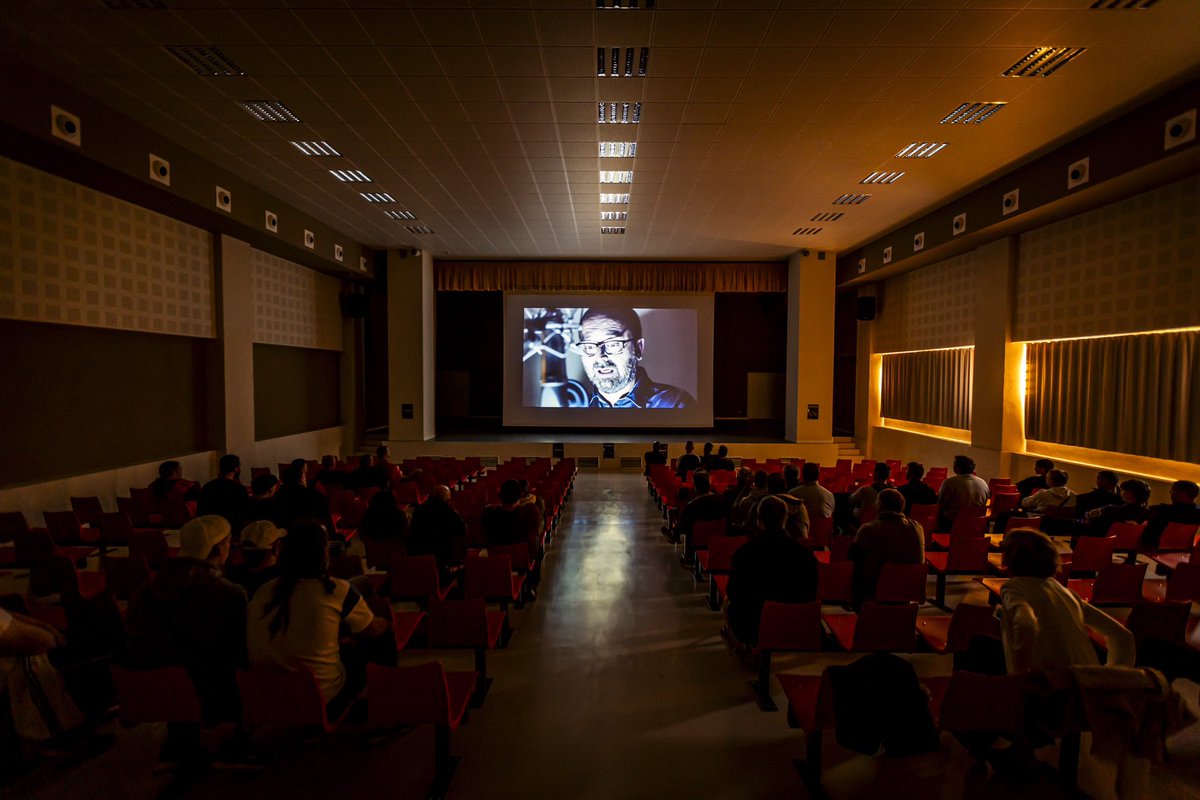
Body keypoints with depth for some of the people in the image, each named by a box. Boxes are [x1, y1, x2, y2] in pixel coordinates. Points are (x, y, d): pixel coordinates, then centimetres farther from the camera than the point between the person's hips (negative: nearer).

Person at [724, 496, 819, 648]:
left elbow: (733, 594, -9)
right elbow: (810, 595, -2)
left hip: (751, 630, -3)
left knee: (728, 601, 28)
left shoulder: (743, 553, -20)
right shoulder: (806, 554, -15)